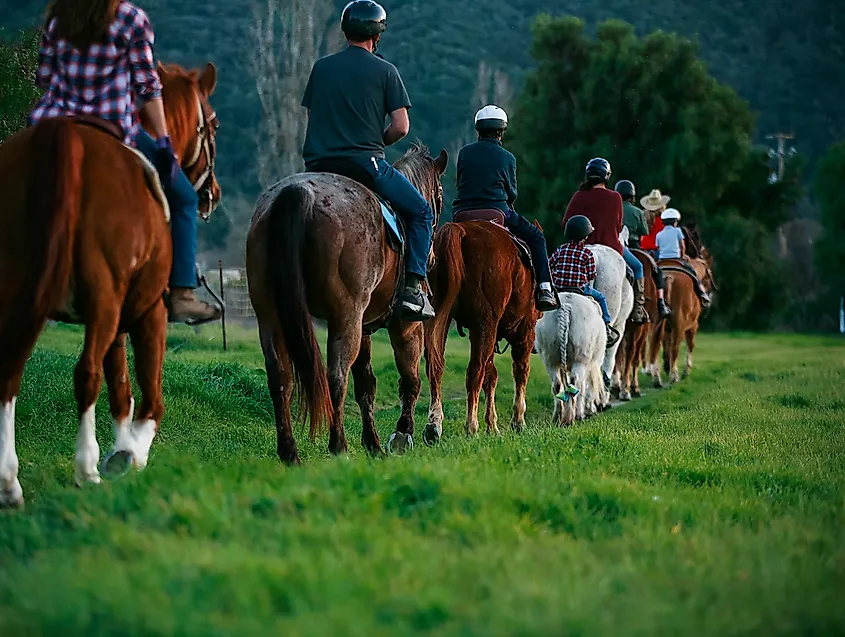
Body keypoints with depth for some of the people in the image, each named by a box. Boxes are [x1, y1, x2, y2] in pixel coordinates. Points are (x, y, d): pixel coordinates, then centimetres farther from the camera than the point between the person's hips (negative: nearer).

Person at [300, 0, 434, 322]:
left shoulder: (321, 68, 12)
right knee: (421, 212, 12)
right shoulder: (385, 71, 0)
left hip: (318, 166, 4)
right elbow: (401, 127, -5)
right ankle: (412, 289, 0)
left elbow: (311, 118, 15)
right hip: (366, 163, -4)